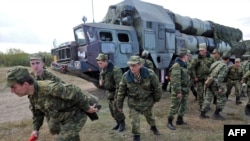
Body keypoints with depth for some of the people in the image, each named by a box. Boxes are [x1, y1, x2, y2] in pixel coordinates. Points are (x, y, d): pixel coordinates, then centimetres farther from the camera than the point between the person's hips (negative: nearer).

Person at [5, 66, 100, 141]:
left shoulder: (49, 88, -34)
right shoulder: (32, 96, -4)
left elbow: (75, 92, -30)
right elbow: (37, 113, 14)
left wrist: (87, 107, -21)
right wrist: (35, 129, 4)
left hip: (75, 116, -9)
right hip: (65, 119, 9)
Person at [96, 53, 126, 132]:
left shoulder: (115, 70, -25)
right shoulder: (102, 70, 2)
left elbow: (119, 84, -27)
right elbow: (101, 78, 22)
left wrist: (117, 97, -25)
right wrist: (100, 82, -2)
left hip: (116, 92, -8)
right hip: (109, 92, 8)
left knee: (116, 109, -2)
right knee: (112, 109, 14)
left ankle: (122, 124, 20)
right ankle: (118, 123, 32)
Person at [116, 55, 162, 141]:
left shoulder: (150, 74, -25)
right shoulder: (126, 76, -20)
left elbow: (157, 87, -9)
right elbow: (121, 91, -8)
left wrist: (156, 99, 3)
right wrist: (119, 105, -1)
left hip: (147, 101, 1)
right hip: (133, 103, 0)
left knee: (150, 116, 24)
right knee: (134, 121, 3)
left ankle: (153, 127, 57)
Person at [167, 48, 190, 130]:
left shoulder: (184, 65, 13)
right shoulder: (177, 66, -18)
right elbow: (175, 80, -23)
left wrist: (187, 89, 20)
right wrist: (178, 92, -23)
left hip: (185, 90, 10)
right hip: (178, 90, -9)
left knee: (183, 106, 17)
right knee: (174, 106, -3)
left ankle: (180, 120, 31)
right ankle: (169, 122, 8)